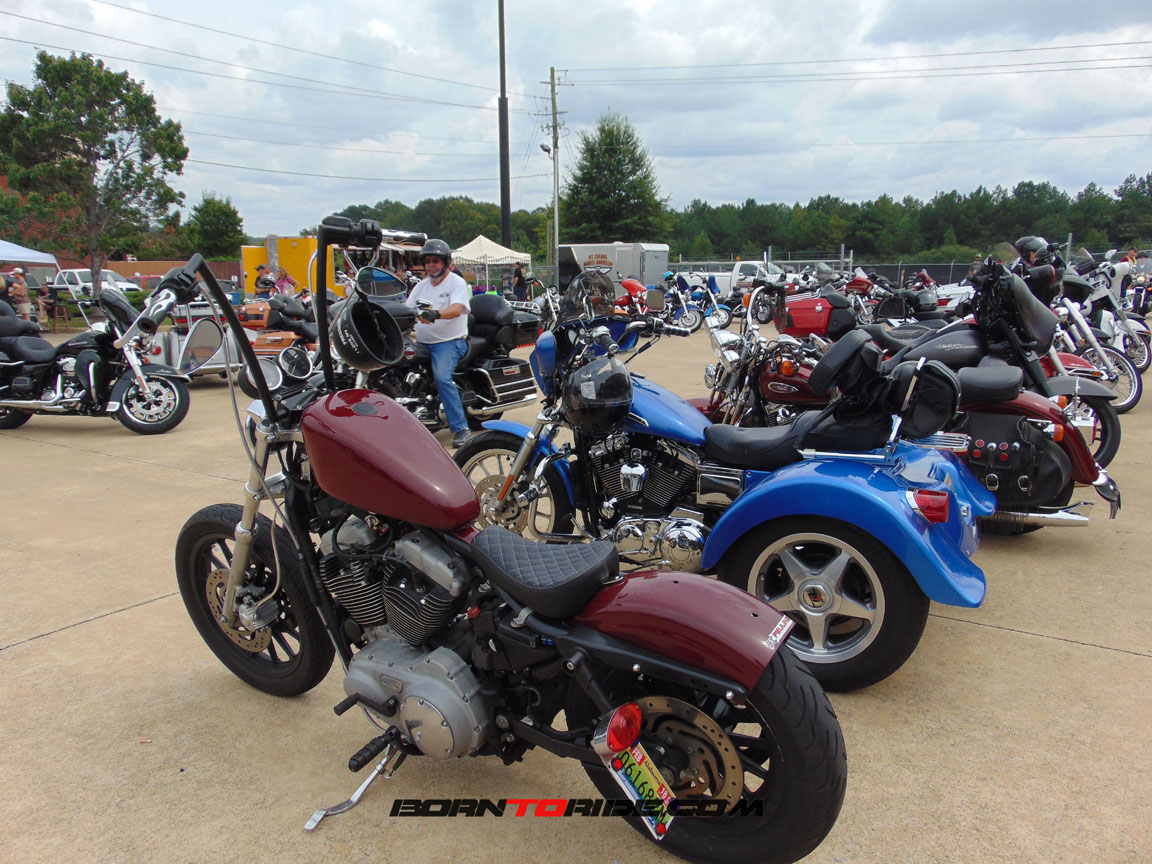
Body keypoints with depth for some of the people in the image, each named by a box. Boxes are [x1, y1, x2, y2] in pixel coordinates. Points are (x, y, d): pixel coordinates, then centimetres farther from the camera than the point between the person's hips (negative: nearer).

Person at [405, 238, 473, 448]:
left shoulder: (457, 283, -2)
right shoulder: (422, 285, 20)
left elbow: (456, 309, -21)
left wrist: (436, 314, -40)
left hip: (450, 342, -7)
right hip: (422, 343, 7)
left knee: (442, 377, -29)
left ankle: (460, 428, -24)